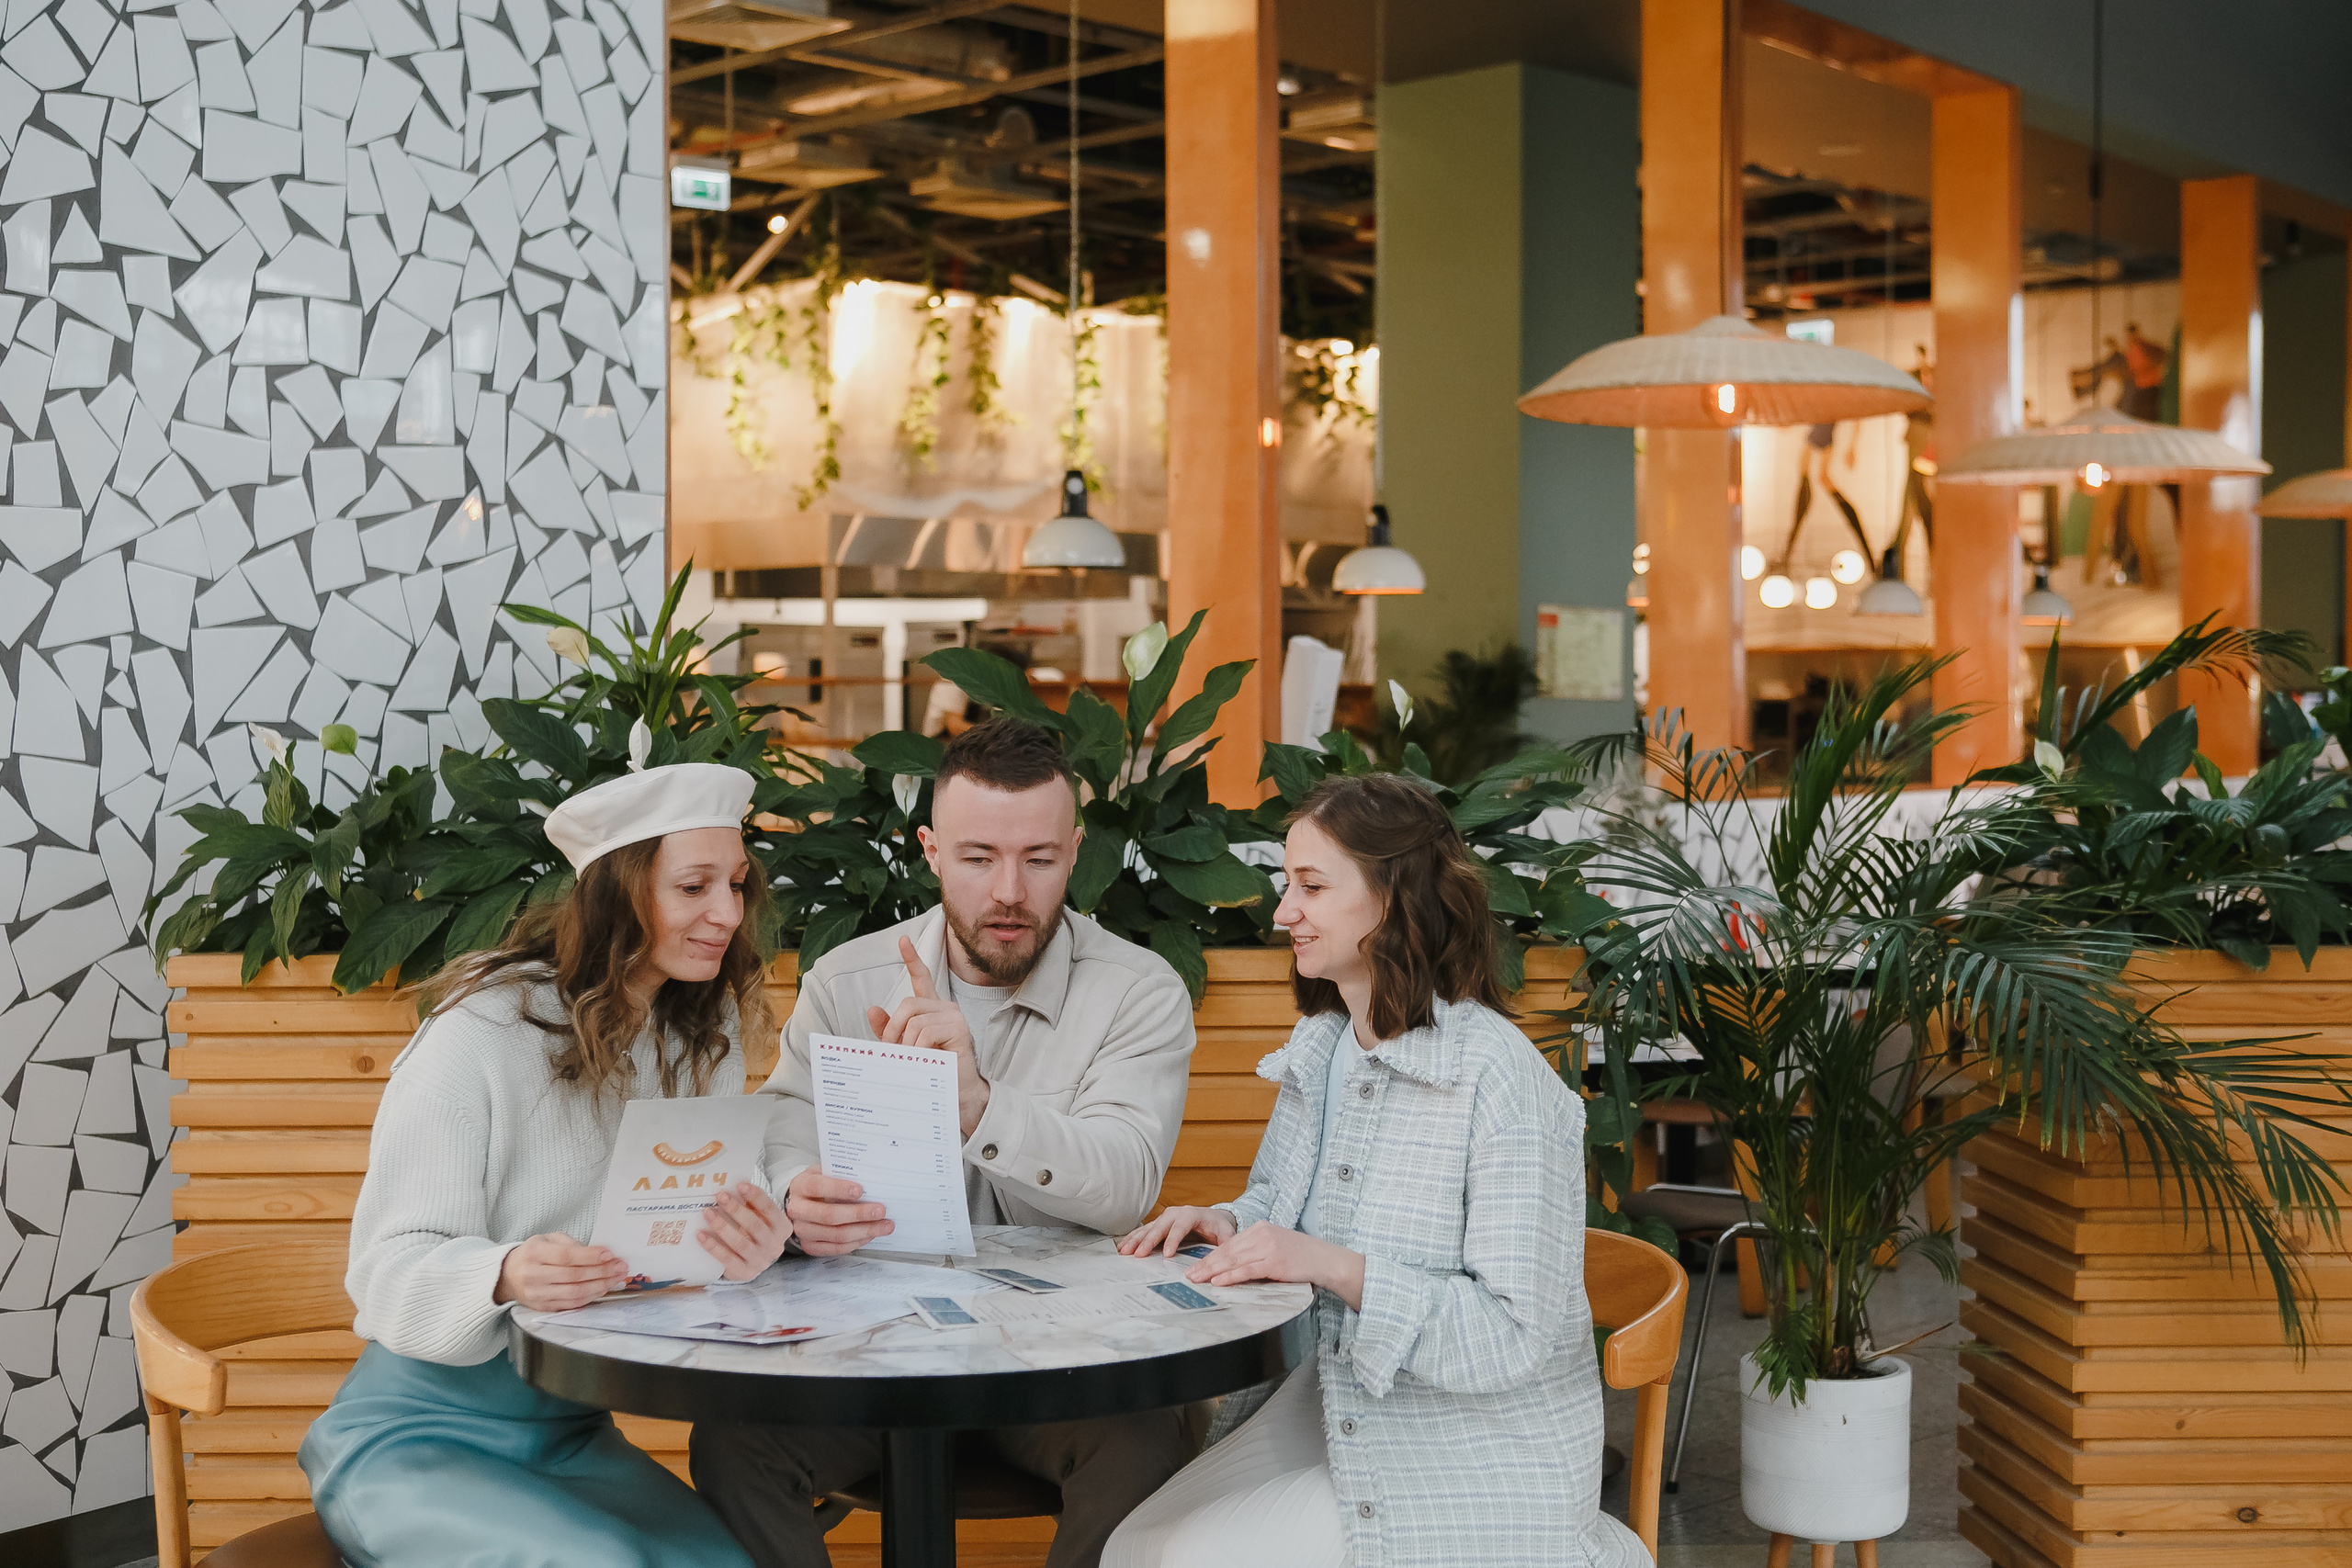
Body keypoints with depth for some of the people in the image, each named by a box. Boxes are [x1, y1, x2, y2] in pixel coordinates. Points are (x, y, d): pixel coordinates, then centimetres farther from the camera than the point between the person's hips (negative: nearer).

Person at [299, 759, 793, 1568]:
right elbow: (391, 1267, -16)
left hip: (573, 1434, 5)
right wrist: (505, 1275, -38)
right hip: (413, 1433, -5)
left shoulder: (703, 1040, 6)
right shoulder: (485, 1031, -13)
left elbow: (698, 1230, -1)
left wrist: (747, 1239, -26)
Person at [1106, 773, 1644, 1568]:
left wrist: (1334, 1266, -28)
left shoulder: (1499, 1078, -20)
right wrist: (1226, 1225, -2)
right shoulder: (1317, 1049, 6)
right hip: (1330, 1407, 8)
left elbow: (1516, 1332, -22)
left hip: (1471, 1455, -7)